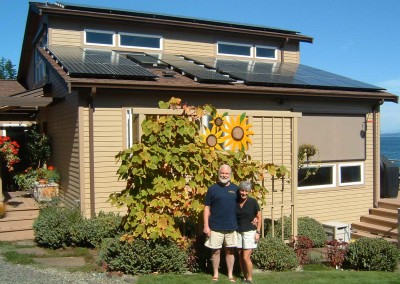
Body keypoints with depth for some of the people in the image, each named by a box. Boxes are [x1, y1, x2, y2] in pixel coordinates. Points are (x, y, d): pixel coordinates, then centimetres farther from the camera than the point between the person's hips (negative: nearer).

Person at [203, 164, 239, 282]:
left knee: (230, 251, 10)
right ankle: (215, 274, 21)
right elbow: (207, 208, 0)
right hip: (216, 227, -2)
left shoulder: (236, 188, 5)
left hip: (232, 226, 2)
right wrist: (206, 226, -6)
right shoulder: (212, 189, -1)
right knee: (216, 251, 7)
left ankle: (230, 275, 21)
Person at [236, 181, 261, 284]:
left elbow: (259, 217, -1)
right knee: (240, 257, 9)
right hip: (238, 232, 4)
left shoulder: (253, 202, -8)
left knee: (246, 257, -8)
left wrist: (258, 232, -7)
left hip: (249, 232, -4)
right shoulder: (235, 202, 1)